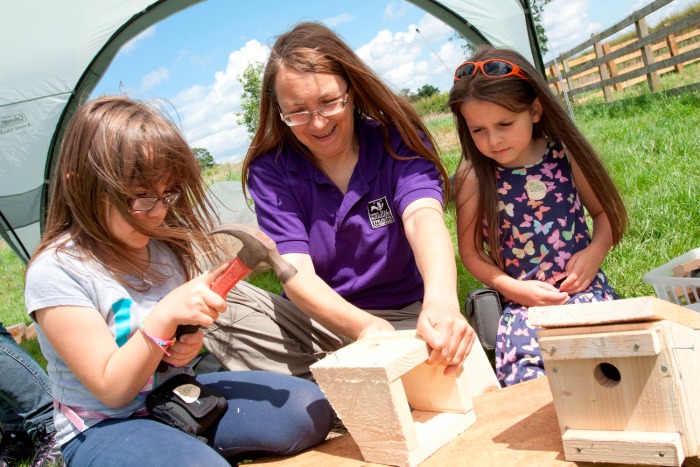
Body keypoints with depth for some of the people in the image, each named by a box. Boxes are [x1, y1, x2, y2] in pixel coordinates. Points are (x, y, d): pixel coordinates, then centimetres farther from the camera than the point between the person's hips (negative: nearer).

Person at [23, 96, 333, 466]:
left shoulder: (166, 244, -1)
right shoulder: (55, 272, -19)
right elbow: (112, 390, -18)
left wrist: (184, 347, -8)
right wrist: (165, 315, -30)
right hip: (104, 427, -6)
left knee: (310, 410, -10)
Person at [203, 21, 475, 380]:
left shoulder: (398, 142, -8)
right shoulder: (270, 169, -6)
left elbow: (423, 218, -29)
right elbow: (296, 271, -18)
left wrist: (441, 301, -52)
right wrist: (363, 326, -39)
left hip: (404, 319, -1)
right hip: (316, 321, 2)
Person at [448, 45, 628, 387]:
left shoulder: (564, 155, 2)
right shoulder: (473, 177, -3)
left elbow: (605, 212, 15)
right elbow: (470, 252, 4)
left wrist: (595, 252, -4)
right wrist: (514, 289, -7)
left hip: (583, 289, 1)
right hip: (524, 303, -1)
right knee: (527, 382, -25)